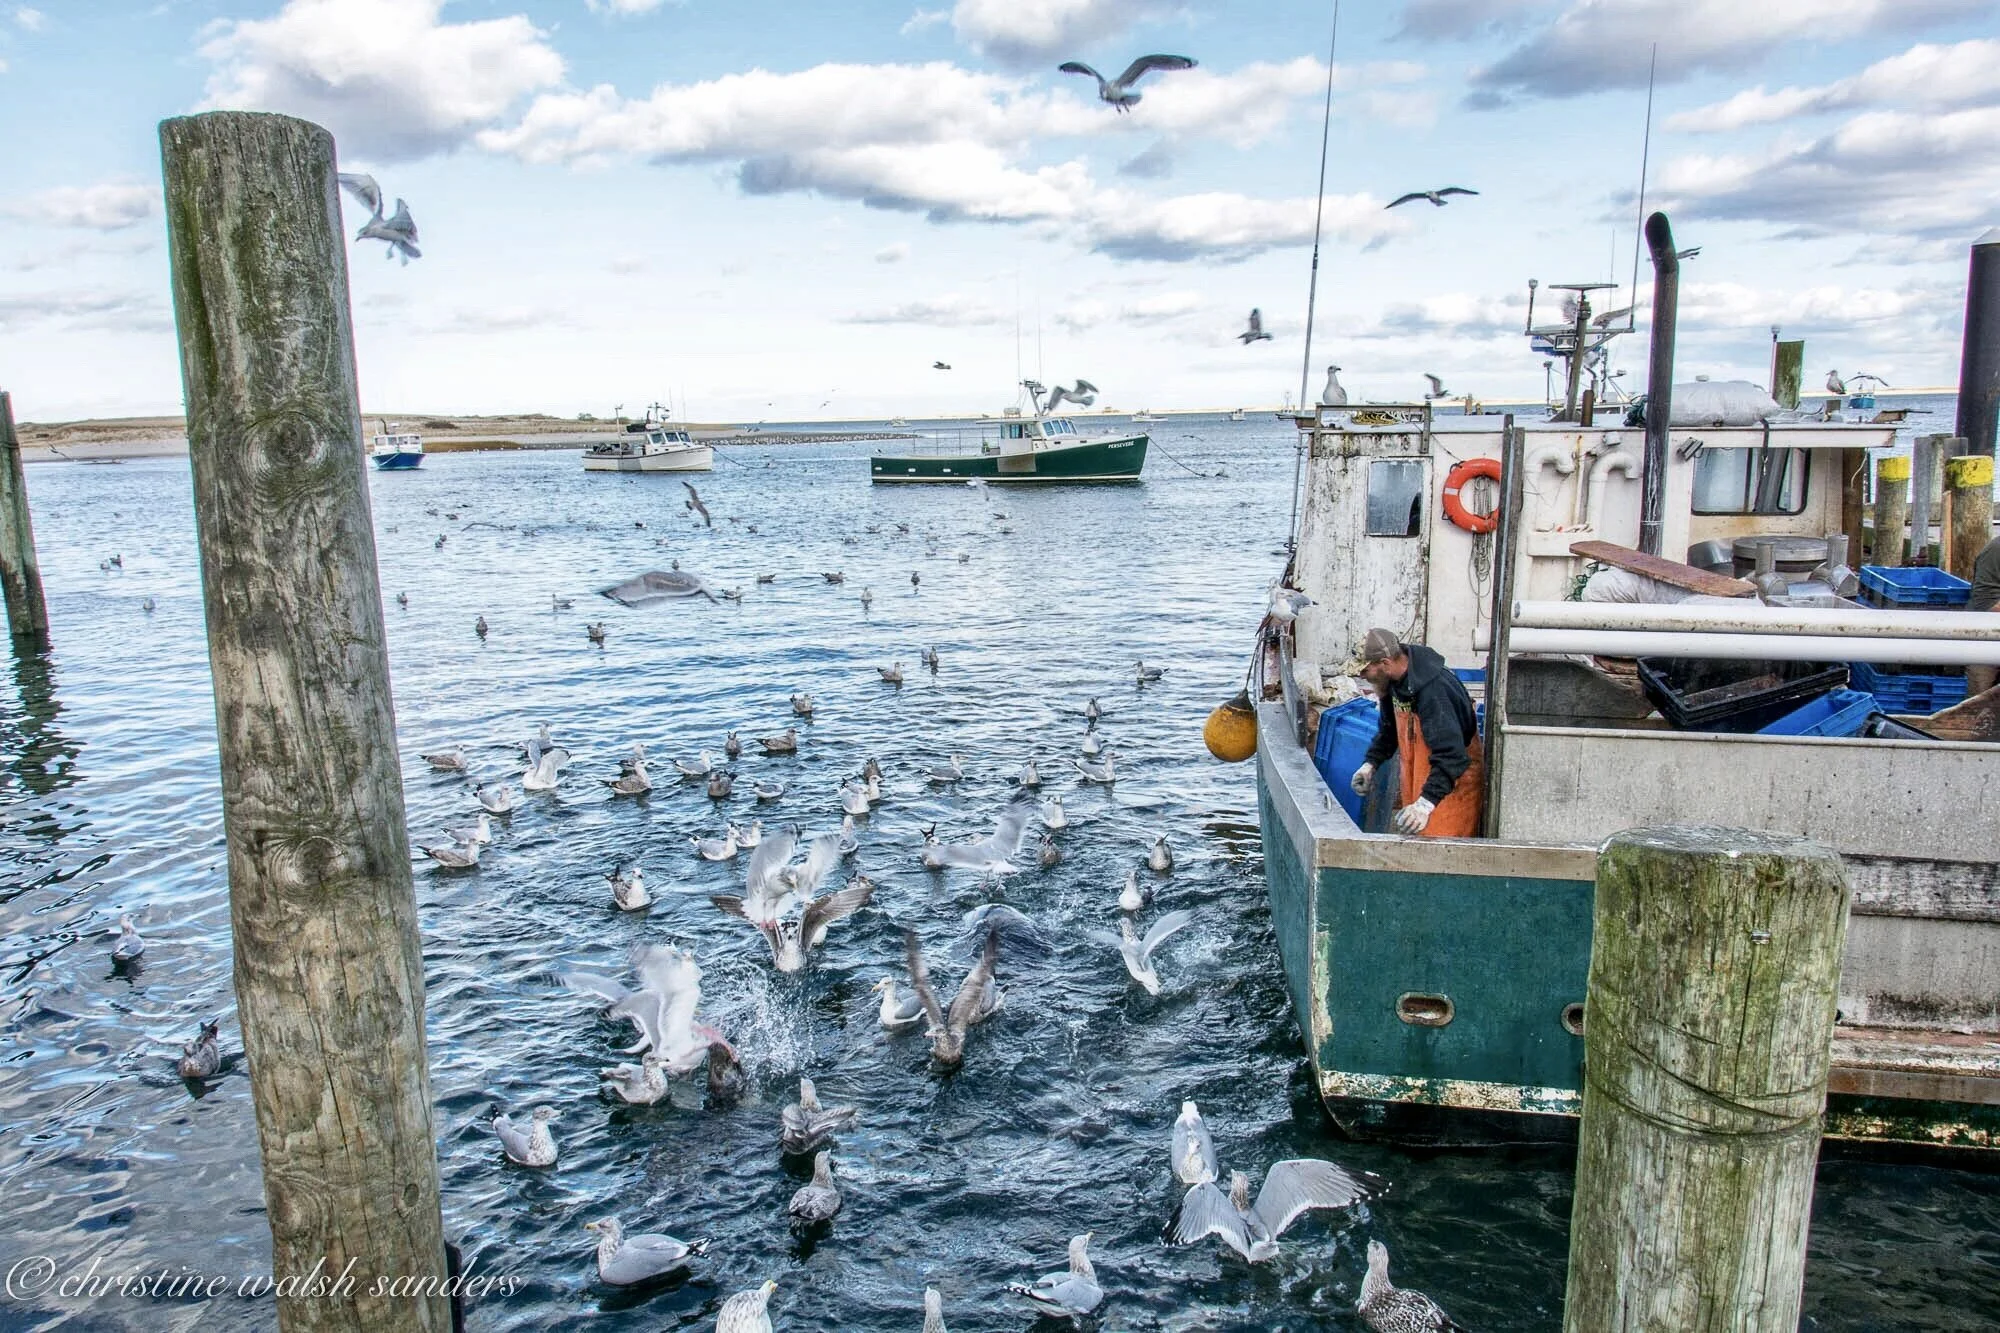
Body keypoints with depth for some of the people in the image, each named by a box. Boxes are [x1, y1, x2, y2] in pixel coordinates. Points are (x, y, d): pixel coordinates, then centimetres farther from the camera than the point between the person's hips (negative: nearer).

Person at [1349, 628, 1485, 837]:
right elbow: (1389, 728, 18)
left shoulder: (1432, 688, -30)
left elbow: (1450, 754, -36)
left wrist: (1427, 801, -44)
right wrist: (1370, 763, 6)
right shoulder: (1396, 680, 0)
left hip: (1454, 778, -9)